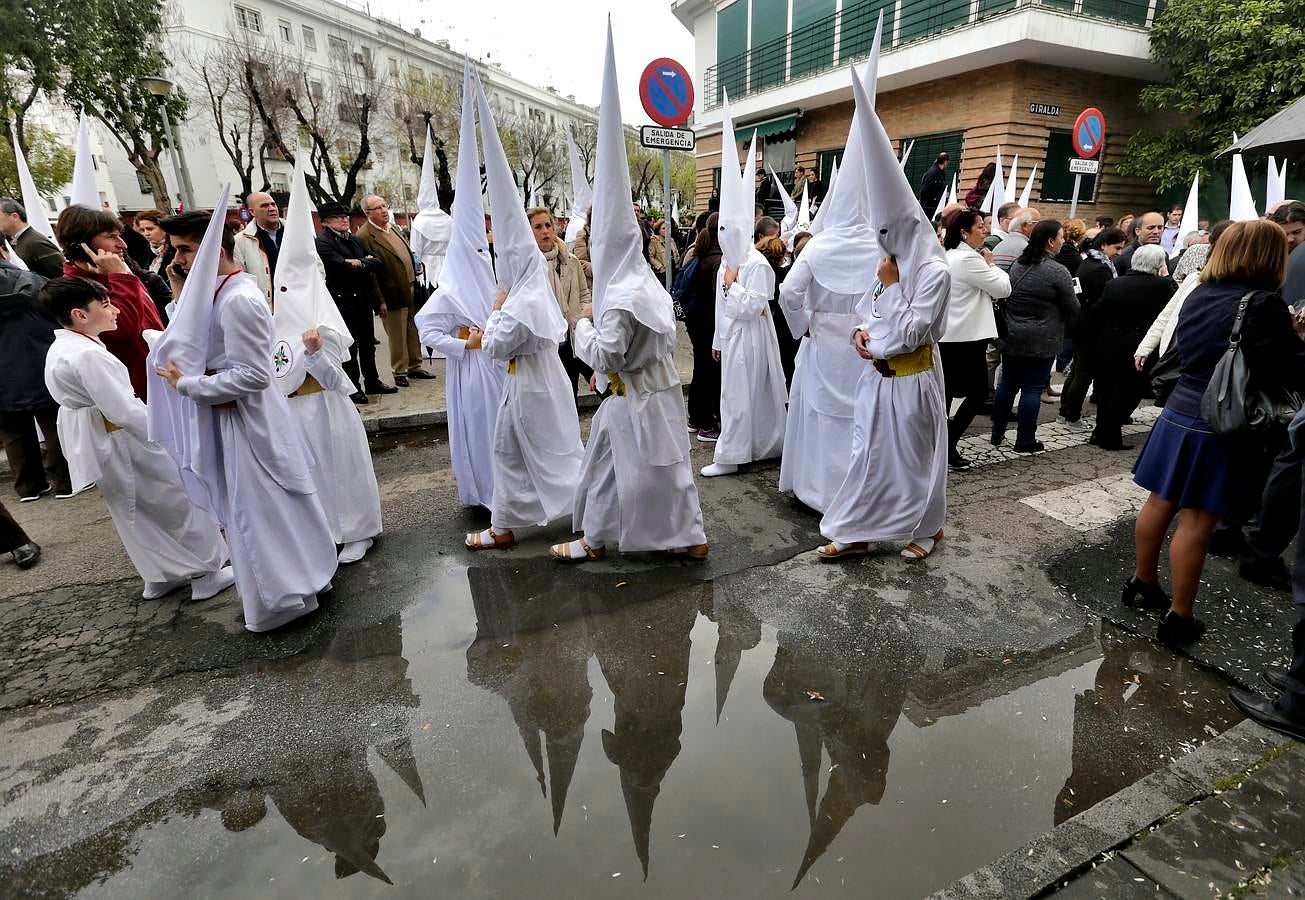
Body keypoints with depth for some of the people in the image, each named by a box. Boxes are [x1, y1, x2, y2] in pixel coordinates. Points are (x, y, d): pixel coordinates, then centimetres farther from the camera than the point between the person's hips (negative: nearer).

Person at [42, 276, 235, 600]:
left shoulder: (61, 348, 8)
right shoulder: (88, 356, -24)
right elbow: (125, 411, -26)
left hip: (99, 445, 10)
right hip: (123, 444, -10)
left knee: (137, 513, 19)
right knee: (179, 500, 3)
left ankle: (159, 577, 32)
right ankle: (206, 574, 12)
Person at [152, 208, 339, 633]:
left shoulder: (239, 299, -21)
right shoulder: (220, 291, 9)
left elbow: (252, 374, -23)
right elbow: (203, 347, 11)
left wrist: (186, 385, -17)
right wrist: (184, 298, 4)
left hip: (244, 418, -10)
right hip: (232, 415, 10)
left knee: (261, 511, 3)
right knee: (273, 507, 19)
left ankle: (284, 597, 18)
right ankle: (303, 575, 34)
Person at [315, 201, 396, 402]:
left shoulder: (354, 240, 15)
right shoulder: (322, 242, -9)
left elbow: (378, 261, 6)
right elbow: (345, 268, -21)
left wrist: (360, 263, -11)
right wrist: (367, 262, -6)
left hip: (364, 299, 7)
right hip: (343, 301, -7)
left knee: (368, 344, 15)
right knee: (350, 346, 0)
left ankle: (372, 382, 27)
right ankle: (353, 388, 10)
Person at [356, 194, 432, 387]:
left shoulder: (393, 227, 12)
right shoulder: (365, 236, -13)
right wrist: (380, 301, -17)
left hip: (411, 290, 7)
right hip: (393, 295, -7)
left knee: (414, 331, 15)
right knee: (397, 336, 3)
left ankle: (415, 366, 28)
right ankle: (399, 372, 17)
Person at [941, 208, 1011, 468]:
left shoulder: (947, 257, 13)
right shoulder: (969, 259, -16)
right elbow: (1003, 288, -10)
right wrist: (990, 264, 2)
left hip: (946, 335, 9)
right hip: (967, 336, -9)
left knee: (946, 391, 13)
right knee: (978, 392, 0)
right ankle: (948, 444, -3)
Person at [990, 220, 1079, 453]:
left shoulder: (1017, 265, 3)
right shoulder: (1057, 271, -14)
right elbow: (1073, 309, -7)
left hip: (1011, 337, 6)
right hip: (1042, 341, -5)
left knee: (1007, 384, 13)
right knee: (1032, 389, 1)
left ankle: (997, 434, 20)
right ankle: (1025, 441, 9)